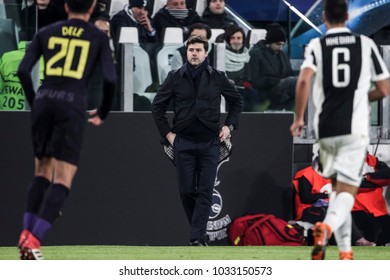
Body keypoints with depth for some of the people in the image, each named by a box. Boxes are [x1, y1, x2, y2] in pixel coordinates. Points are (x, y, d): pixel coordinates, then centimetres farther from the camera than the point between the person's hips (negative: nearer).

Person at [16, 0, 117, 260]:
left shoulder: (46, 33, 13)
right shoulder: (99, 37, 7)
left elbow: (23, 70, 5)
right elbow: (110, 80, -2)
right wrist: (102, 113, 14)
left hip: (44, 102, 3)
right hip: (73, 107, -3)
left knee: (43, 171, 18)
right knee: (63, 180, -4)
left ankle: (26, 233, 2)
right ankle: (33, 240, -18)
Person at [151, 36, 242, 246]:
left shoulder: (217, 78, 3)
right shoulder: (175, 78, 2)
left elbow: (236, 101, 16)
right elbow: (157, 106, 10)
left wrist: (229, 126, 7)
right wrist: (167, 133, 4)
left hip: (209, 142, -1)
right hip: (183, 142, 1)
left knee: (205, 192, -7)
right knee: (186, 191, 1)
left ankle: (197, 237, -9)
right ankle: (199, 230, 17)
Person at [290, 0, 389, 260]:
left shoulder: (316, 45, 2)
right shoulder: (366, 44, 4)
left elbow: (304, 80, -15)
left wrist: (299, 117, -4)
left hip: (326, 129, 2)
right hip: (355, 129, -2)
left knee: (337, 187, 19)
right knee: (347, 191, -5)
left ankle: (345, 249, 16)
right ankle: (327, 227, -36)